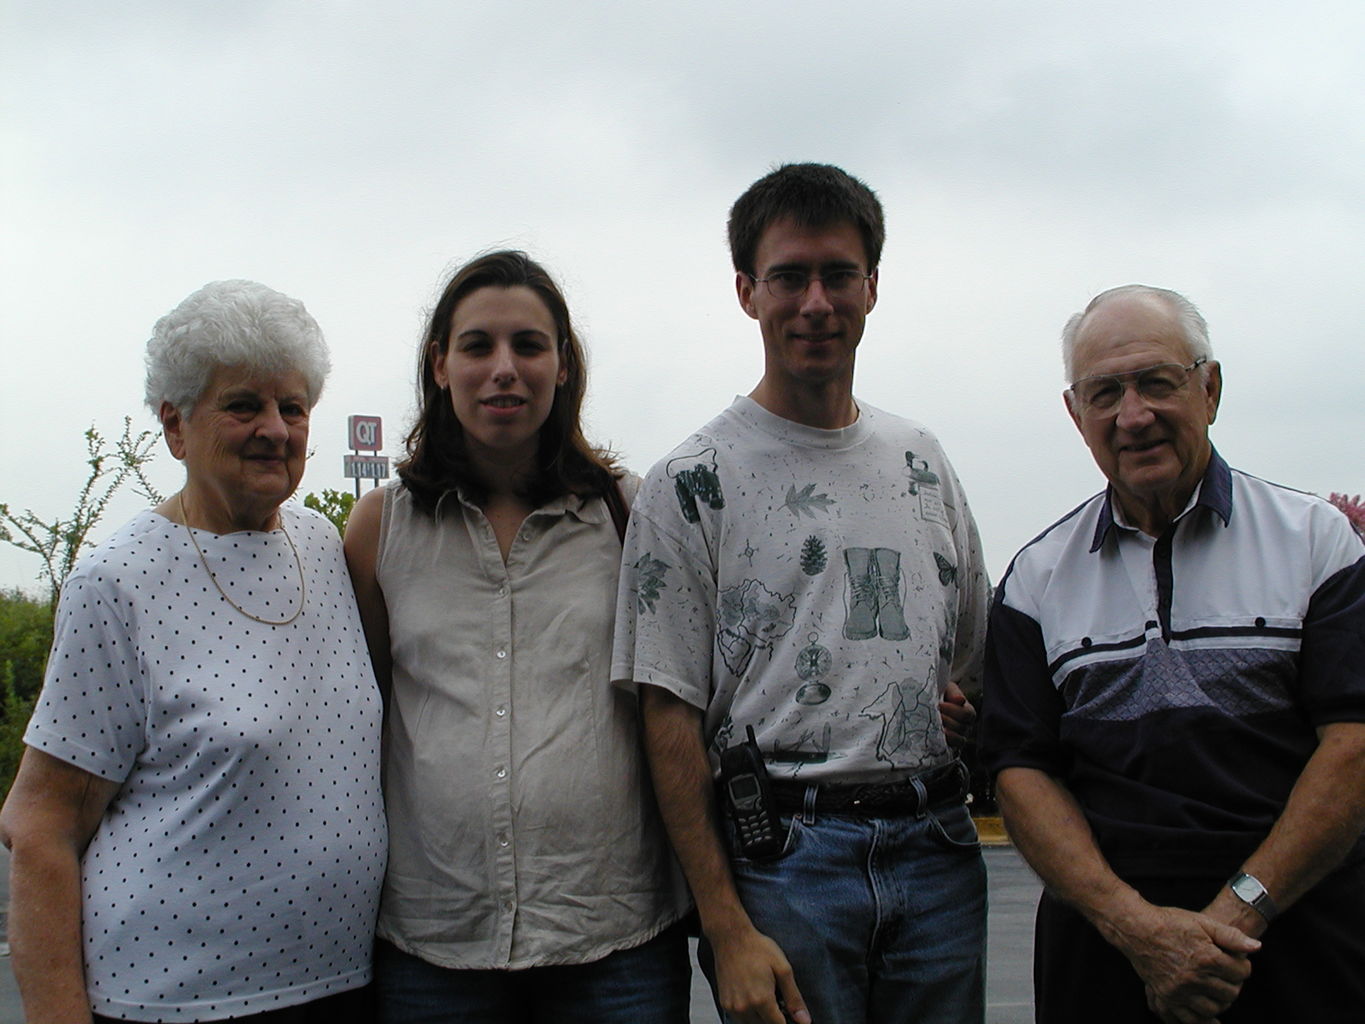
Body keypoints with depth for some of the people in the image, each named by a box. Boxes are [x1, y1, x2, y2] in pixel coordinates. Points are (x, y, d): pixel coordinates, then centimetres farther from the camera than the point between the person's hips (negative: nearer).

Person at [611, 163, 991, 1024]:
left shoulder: (922, 461, 11)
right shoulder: (692, 483, -4)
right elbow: (671, 715, -7)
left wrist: (971, 709, -3)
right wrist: (726, 929, -12)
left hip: (939, 847, 5)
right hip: (782, 852, -4)